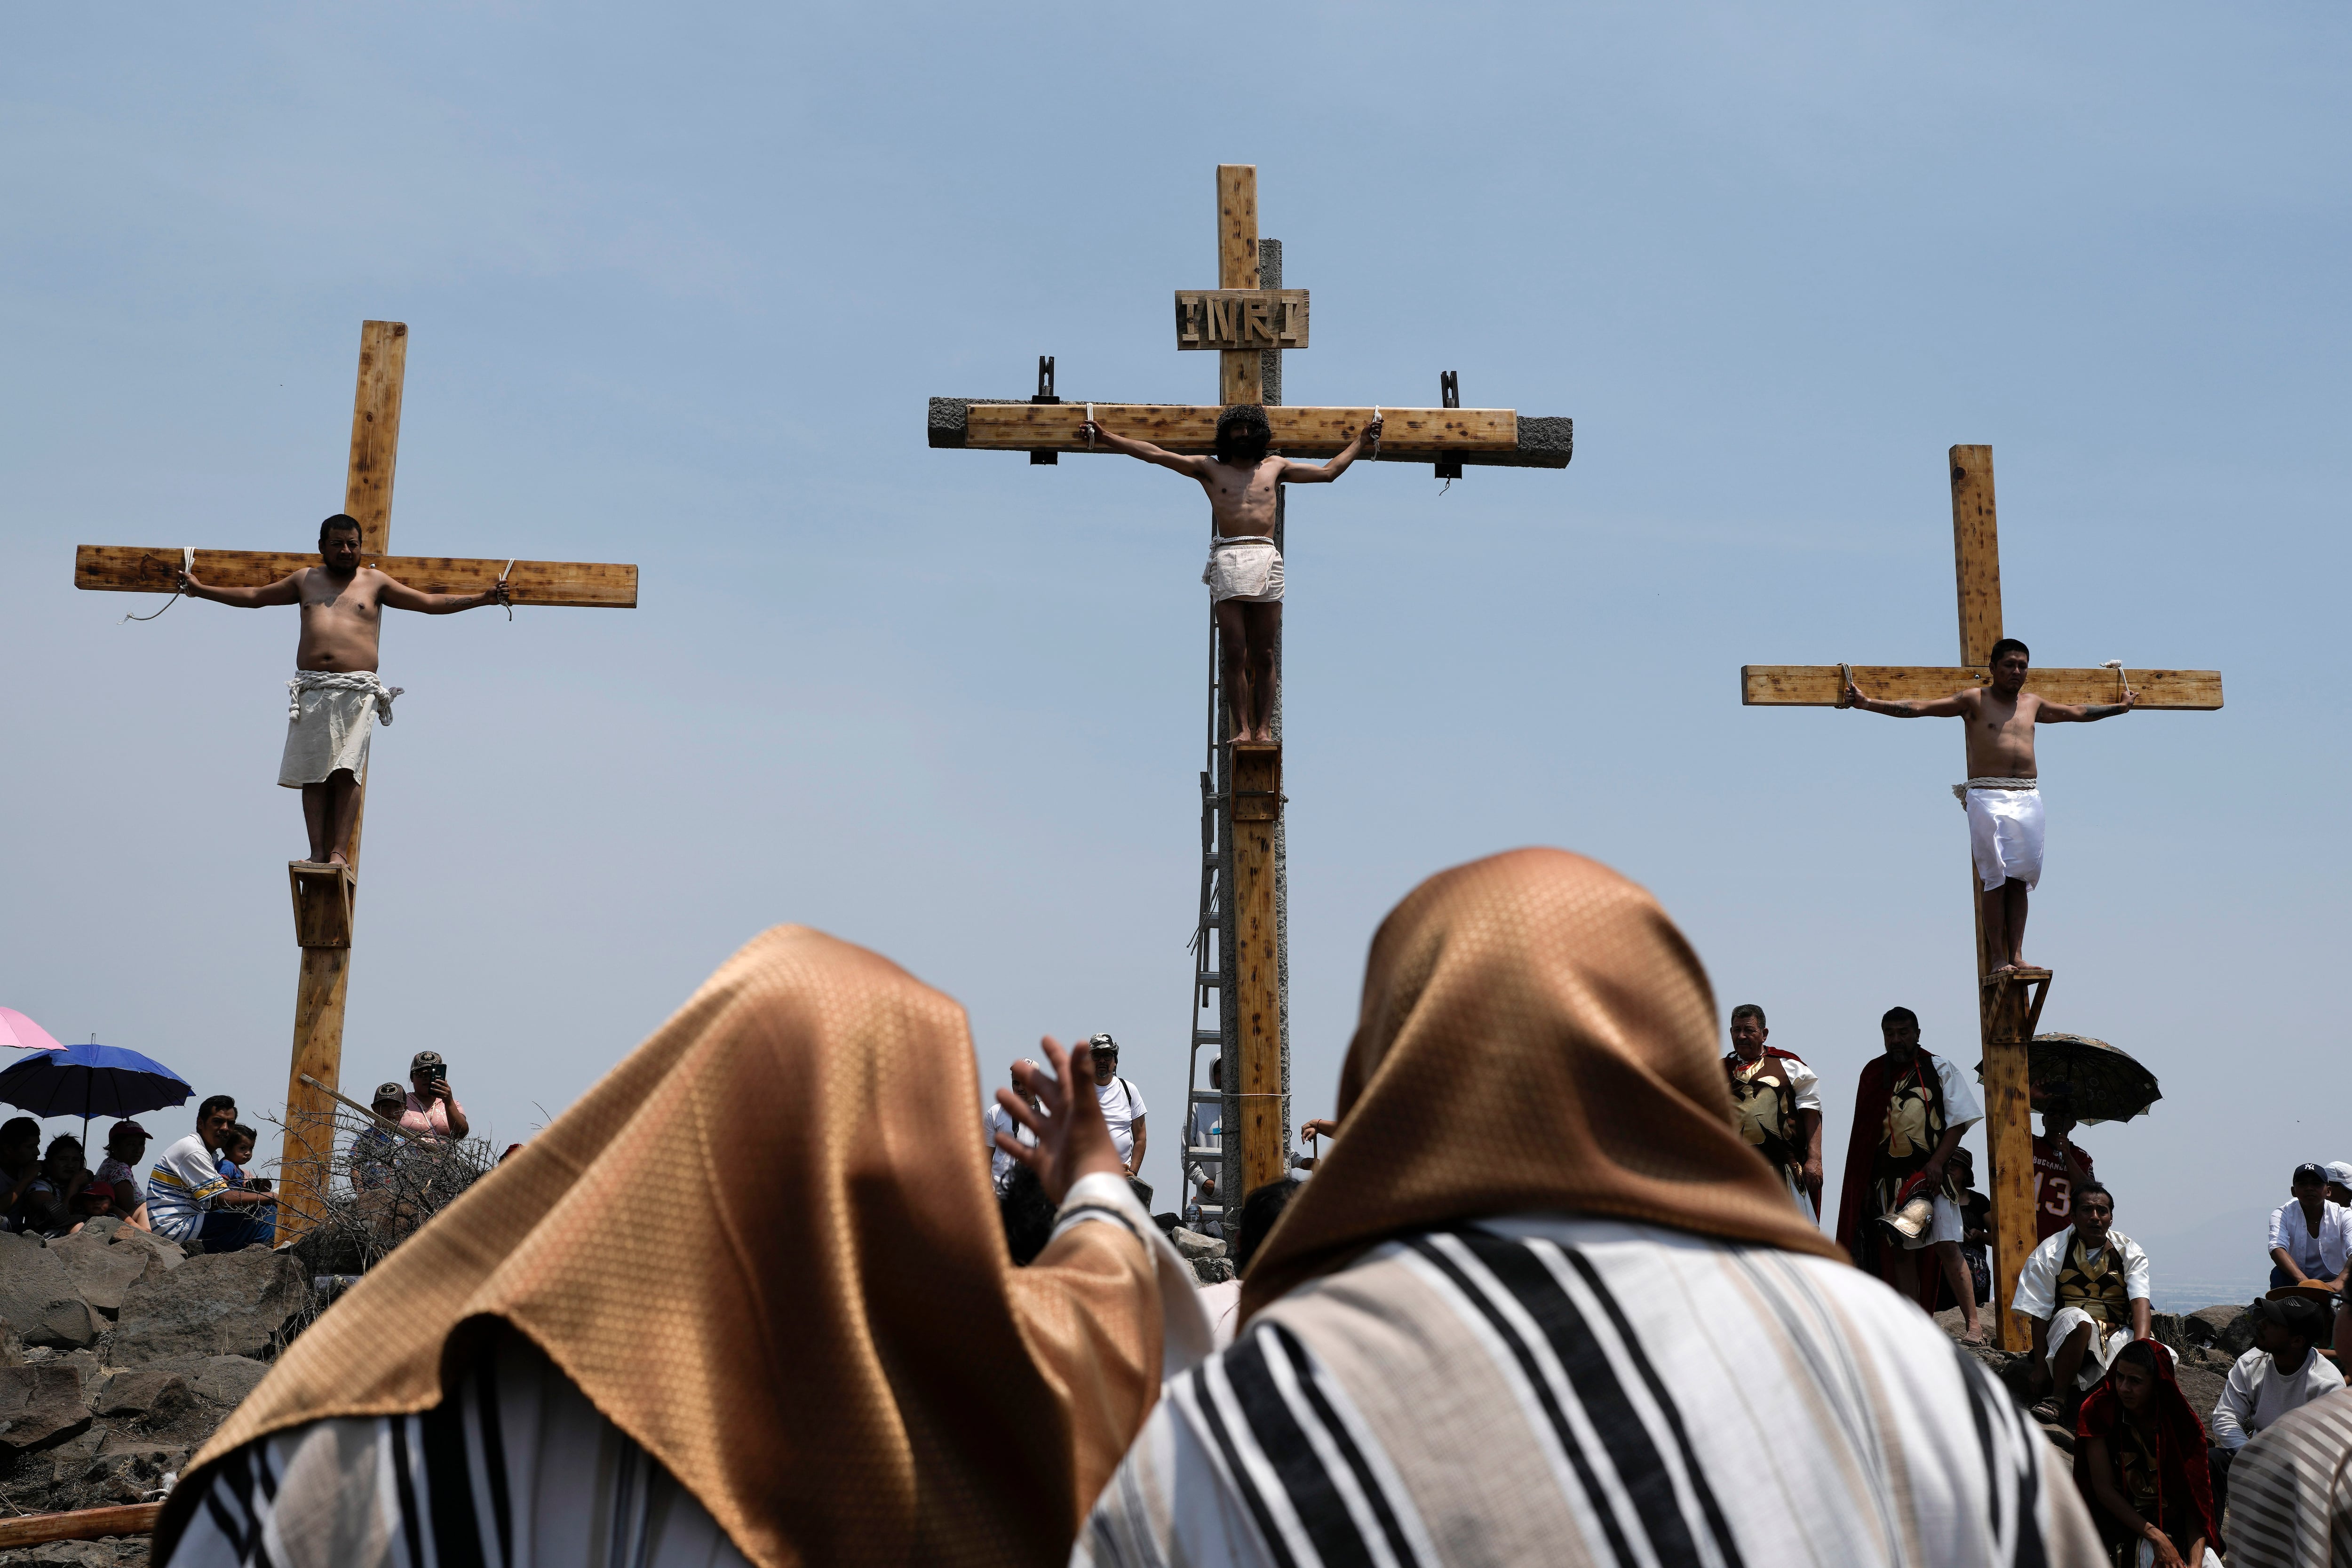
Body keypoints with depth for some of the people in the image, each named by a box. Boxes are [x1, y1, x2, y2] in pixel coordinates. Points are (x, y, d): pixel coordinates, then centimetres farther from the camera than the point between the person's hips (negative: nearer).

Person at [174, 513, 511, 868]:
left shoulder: (374, 582, 13)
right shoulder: (306, 580, 20)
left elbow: (431, 603, 13)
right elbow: (254, 597, 31)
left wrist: (484, 598, 4)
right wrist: (201, 590, 33)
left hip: (356, 689, -3)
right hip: (311, 688, 3)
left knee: (346, 772, -12)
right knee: (312, 773, -3)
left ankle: (339, 852, -14)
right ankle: (318, 852, -4)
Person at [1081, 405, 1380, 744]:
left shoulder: (1275, 467, 23)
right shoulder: (1210, 470, 17)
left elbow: (1328, 472, 31)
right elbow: (1155, 454, 12)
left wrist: (1360, 440, 36)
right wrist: (1107, 437, 7)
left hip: (1267, 560, 1)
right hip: (1228, 560, -1)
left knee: (1264, 655, -2)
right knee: (1234, 654, -8)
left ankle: (1264, 728, -2)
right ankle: (1242, 728, -7)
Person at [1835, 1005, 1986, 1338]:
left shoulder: (1941, 1069, 4)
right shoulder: (1873, 1075, 13)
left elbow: (1959, 1119, -1)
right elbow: (1863, 1134, 16)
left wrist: (1937, 1162, -14)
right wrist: (1865, 1183, 11)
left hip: (1931, 1174, -4)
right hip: (1887, 1178, 4)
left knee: (1947, 1247, -12)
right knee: (1900, 1252, 2)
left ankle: (1972, 1323, -10)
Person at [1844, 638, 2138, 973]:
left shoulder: (2032, 704, 18)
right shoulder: (1975, 700, 4)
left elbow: (2078, 712, 35)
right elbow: (1918, 708, -1)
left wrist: (2120, 707, 44)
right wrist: (1868, 704, -9)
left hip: (2028, 798, 4)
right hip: (1988, 797, -4)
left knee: (2019, 879, 0)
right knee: (1996, 880, -8)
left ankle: (2017, 955, 0)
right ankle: (1999, 958, -8)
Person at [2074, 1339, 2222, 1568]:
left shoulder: (2185, 1424, -9)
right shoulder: (2098, 1411, -12)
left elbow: (2195, 1502, -10)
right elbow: (2104, 1489, -13)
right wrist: (2155, 1536, -22)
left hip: (2173, 1521, 2)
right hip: (2120, 1521, -2)